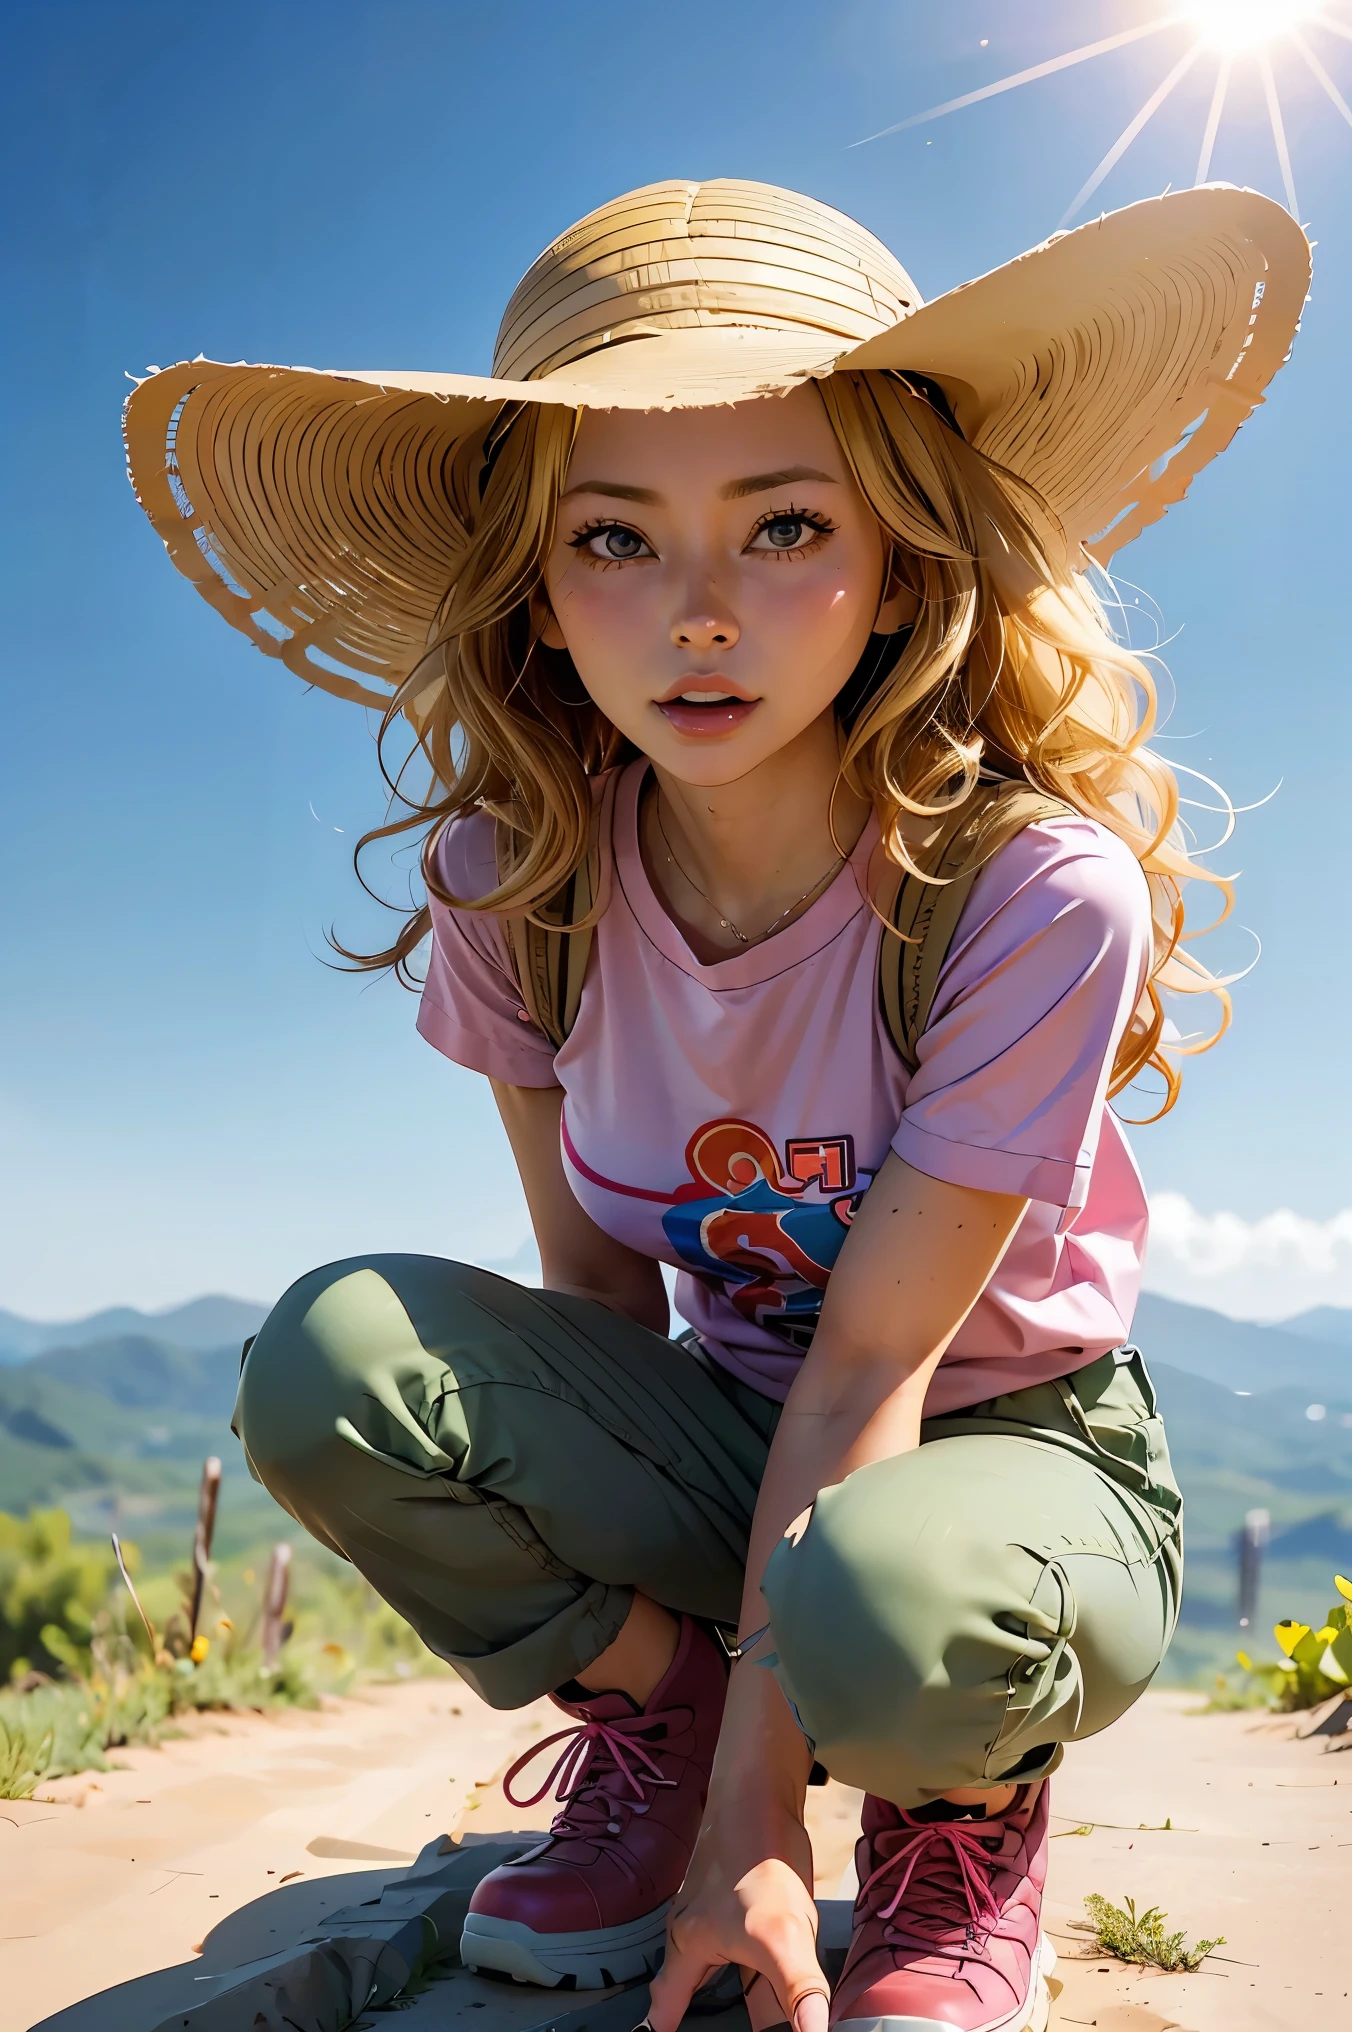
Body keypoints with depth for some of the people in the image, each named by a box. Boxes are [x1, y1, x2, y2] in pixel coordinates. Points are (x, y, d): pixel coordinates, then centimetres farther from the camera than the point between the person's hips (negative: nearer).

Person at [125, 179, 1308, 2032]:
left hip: (1013, 1446, -3)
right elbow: (598, 1276, -6)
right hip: (736, 1433, 3)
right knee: (331, 1356, -24)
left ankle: (967, 1811, 1)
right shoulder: (515, 882, -14)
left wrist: (752, 1823, -20)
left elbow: (871, 1360, -23)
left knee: (878, 1610, -39)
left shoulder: (1037, 891, -26)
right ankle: (650, 1721, 3)